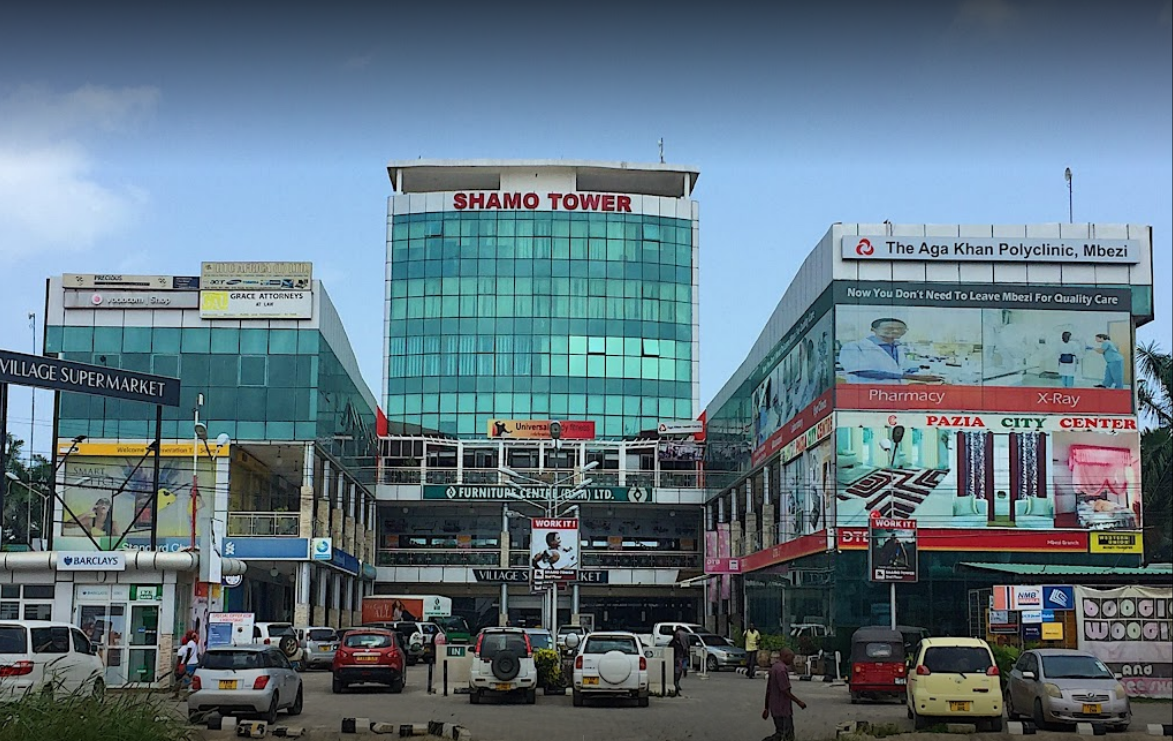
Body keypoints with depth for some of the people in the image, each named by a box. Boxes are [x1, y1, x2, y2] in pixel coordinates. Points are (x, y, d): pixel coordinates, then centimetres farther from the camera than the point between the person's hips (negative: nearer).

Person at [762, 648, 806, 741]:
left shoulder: (774, 668, 13)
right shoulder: (782, 669, -17)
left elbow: (768, 690, 17)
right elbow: (785, 691, -21)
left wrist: (767, 708, 21)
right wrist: (798, 702, -11)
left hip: (775, 708, 10)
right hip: (783, 709, -10)